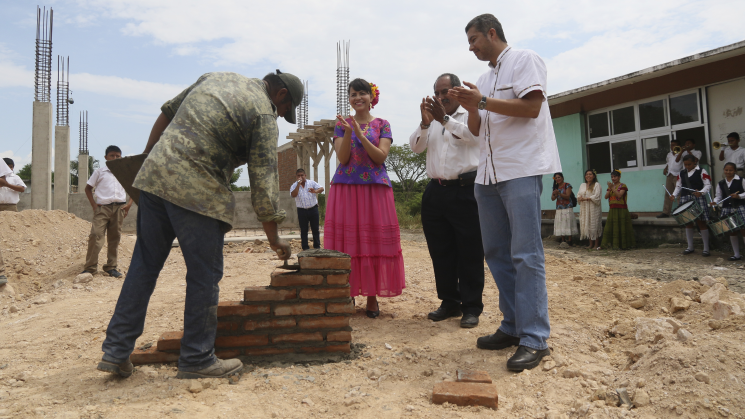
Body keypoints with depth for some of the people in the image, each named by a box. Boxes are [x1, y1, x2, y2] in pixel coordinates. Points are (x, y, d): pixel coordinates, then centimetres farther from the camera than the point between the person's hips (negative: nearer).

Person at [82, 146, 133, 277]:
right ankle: (90, 267, -7)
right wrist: (94, 205, 0)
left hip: (119, 208, 2)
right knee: (96, 235, -12)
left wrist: (129, 204, 4)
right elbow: (88, 188, 12)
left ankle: (111, 267, 13)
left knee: (114, 238, 5)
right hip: (102, 207, -2)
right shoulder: (99, 171, 8)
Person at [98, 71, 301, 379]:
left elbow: (167, 112, 24)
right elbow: (263, 182, -7)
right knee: (205, 276, 4)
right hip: (197, 193, -8)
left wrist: (148, 155, 32)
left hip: (155, 174, 8)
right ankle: (197, 359, 15)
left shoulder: (216, 77, 20)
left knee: (144, 266, 14)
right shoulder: (264, 114, -3)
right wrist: (274, 240, 0)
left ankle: (116, 351, 22)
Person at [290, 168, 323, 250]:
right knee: (304, 230, 4)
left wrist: (315, 191, -24)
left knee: (315, 229, 5)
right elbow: (293, 195, -15)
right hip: (302, 210, 0)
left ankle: (317, 246, 14)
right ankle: (305, 247, 11)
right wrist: (298, 184, -18)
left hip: (313, 209, 0)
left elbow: (321, 188, -4)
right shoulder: (294, 186, 3)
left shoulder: (312, 183, 5)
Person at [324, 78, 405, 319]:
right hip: (346, 188, 1)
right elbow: (342, 158, -1)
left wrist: (360, 134, -15)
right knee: (347, 242, -2)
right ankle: (347, 295, 8)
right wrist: (348, 132, -15)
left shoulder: (382, 125, 9)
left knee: (375, 241, -2)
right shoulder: (341, 124, 11)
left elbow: (381, 157, -5)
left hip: (375, 189, 0)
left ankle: (372, 297, 7)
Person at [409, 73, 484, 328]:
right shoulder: (432, 121, 19)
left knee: (470, 252, -2)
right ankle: (450, 303, 21)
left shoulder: (471, 114, 6)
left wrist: (445, 119, -23)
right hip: (436, 191, 5)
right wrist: (425, 123, -9)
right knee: (440, 252, 9)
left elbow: (475, 135, -15)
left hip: (465, 190, -5)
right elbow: (415, 147, 8)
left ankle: (472, 307, 8)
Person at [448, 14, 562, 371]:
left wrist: (482, 101, -11)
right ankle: (513, 326, 16)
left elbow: (532, 106, -12)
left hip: (521, 170, -8)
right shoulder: (484, 79, 23)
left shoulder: (525, 60, 2)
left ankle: (534, 339, -7)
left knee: (525, 254, -11)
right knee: (497, 253, 7)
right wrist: (470, 107, 3)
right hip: (488, 174, 8)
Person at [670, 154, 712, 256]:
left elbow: (708, 185, -7)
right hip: (685, 200, 5)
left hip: (698, 199, -5)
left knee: (701, 222, -4)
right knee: (688, 222, 10)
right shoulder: (682, 174, 14)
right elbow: (678, 186, 17)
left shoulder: (701, 172, 0)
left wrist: (701, 192, -26)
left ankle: (706, 248, 3)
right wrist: (674, 195, -1)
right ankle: (690, 247, 19)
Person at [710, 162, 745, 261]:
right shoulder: (720, 184, 11)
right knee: (732, 231, 10)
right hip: (727, 209, 4)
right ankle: (736, 254, 19)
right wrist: (715, 202, -5)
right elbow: (718, 196, 13)